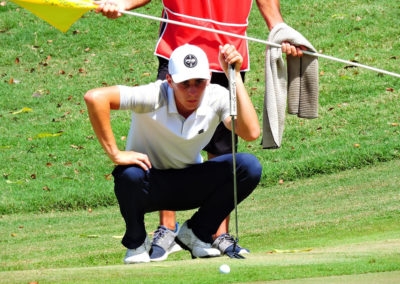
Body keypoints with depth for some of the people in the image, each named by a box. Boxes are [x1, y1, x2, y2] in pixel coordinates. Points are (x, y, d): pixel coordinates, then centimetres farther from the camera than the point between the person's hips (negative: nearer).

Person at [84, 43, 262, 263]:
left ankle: (196, 233, 2)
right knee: (130, 174, -40)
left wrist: (235, 77, -31)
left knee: (249, 167, -21)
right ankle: (136, 242, -6)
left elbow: (251, 133, -30)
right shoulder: (154, 97, -25)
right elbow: (95, 97, -36)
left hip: (190, 186, 3)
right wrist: (114, 153, -33)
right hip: (148, 187, -3)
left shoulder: (216, 97, -14)